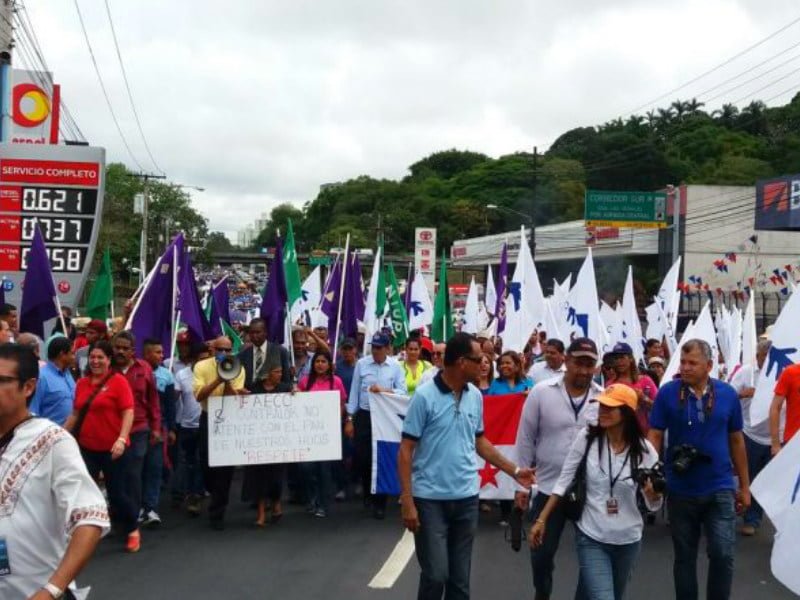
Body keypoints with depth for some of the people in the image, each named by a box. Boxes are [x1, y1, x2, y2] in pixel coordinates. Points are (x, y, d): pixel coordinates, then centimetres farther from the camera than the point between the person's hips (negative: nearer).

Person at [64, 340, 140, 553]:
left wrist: (121, 439, -23)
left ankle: (132, 531, 29)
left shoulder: (118, 381, -10)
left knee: (118, 492, 7)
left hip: (113, 449, -4)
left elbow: (128, 412, -13)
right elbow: (75, 414, 15)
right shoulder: (82, 383, 6)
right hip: (86, 448, 4)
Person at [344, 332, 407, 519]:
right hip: (363, 416, 1)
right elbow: (354, 391, 3)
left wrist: (383, 390, -20)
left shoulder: (395, 366, -1)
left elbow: (403, 391, -4)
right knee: (362, 457, 7)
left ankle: (379, 502, 11)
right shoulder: (361, 364, 0)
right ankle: (367, 492, 34)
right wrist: (349, 419, 2)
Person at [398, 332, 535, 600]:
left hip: (466, 498, 5)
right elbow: (406, 451, -10)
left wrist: (514, 471, 12)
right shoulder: (424, 396, -12)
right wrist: (407, 502, -14)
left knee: (460, 577, 12)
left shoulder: (475, 396, 4)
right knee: (436, 575, -2)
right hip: (430, 499, -5)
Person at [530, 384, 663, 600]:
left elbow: (654, 505, -3)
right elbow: (564, 482, -3)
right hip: (591, 538, -2)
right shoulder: (586, 438, -11)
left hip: (628, 540, 2)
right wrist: (541, 520, -2)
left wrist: (653, 492, -26)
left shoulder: (644, 450, -9)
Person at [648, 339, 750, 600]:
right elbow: (654, 435, -5)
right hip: (681, 490, 0)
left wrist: (744, 486, 10)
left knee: (722, 554, -5)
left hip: (720, 489, 1)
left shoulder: (727, 394, -2)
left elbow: (736, 441, 7)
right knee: (684, 556, 11)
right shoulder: (667, 392, -7)